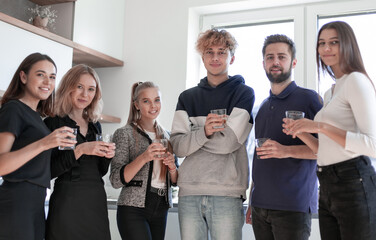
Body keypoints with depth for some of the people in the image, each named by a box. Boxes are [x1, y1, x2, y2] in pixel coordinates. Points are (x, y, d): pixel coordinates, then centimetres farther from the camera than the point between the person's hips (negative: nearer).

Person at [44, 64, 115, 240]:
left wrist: (107, 156, -2)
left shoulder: (95, 125, 13)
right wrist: (79, 150, -21)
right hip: (67, 203, -5)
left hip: (97, 201, 6)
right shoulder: (54, 123, -5)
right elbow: (47, 171, -13)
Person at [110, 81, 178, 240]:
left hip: (161, 209, 5)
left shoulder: (166, 136, 12)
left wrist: (172, 166, -7)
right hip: (134, 209, -5)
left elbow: (175, 180, 15)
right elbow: (116, 180, -11)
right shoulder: (125, 133, -3)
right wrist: (143, 158, -23)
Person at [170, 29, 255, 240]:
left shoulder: (244, 93, 5)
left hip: (227, 193, -3)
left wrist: (191, 136, 1)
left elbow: (229, 142, -8)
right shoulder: (188, 97, 15)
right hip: (189, 192, 3)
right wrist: (203, 132, -15)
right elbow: (178, 147, 3)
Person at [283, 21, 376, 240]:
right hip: (327, 189, 8)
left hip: (353, 183, -8)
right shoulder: (329, 93, 18)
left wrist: (320, 126, -20)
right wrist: (301, 132, 3)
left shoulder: (356, 80, -8)